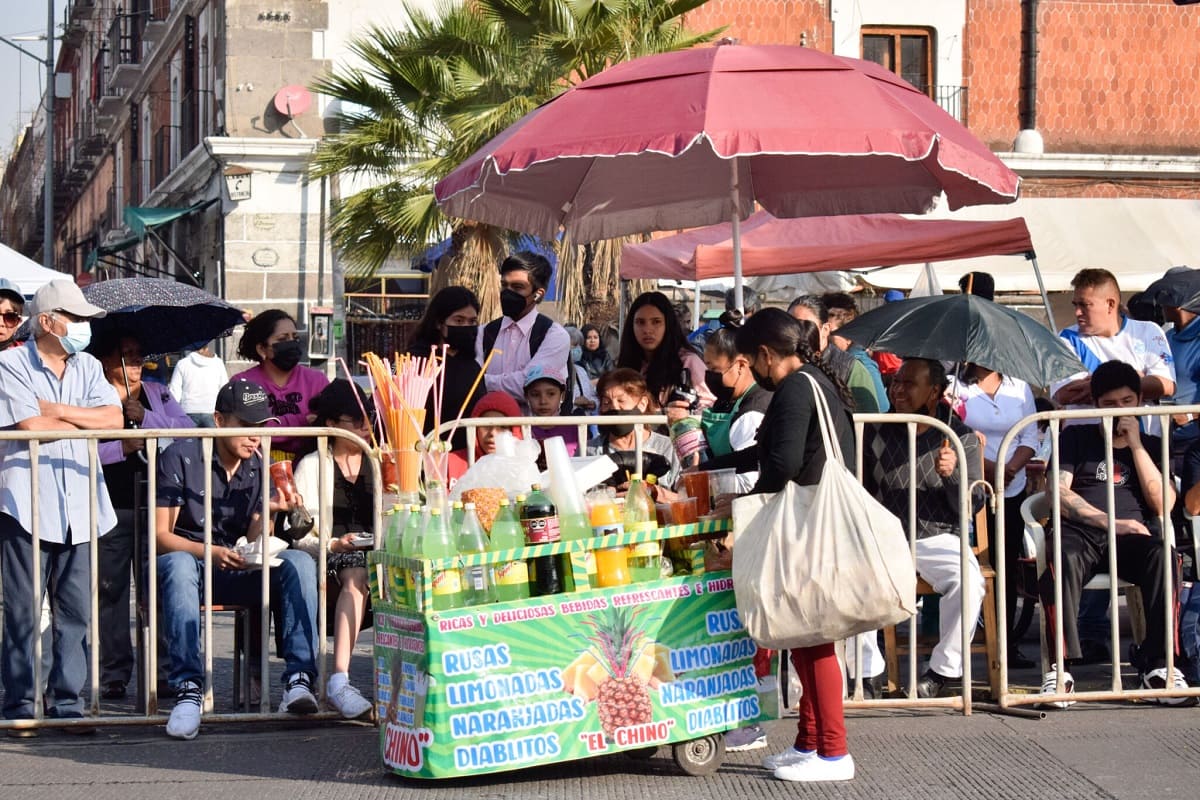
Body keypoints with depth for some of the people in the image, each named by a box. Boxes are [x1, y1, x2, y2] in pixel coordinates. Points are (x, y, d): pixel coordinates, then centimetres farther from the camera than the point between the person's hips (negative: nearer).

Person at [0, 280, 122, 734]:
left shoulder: (88, 368, 16)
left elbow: (114, 418, 2)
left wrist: (57, 410, -8)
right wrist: (86, 420, -1)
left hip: (77, 505, 5)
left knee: (77, 611, 4)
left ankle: (67, 700, 11)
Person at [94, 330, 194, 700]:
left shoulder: (157, 393, 17)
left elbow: (187, 429, 2)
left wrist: (146, 418, -8)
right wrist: (121, 448, -18)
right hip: (112, 506, -3)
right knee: (111, 588, -3)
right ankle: (114, 674, 2)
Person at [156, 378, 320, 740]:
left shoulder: (260, 467, 7)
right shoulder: (181, 457, -8)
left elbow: (253, 546, 2)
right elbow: (160, 535, -12)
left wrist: (268, 513, -20)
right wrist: (211, 553, -28)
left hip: (234, 573, 5)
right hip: (184, 563, -4)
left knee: (299, 562, -20)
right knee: (179, 565, -40)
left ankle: (299, 680, -31)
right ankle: (188, 689, -44)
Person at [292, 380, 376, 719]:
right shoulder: (312, 466, 7)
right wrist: (335, 545, -21)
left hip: (376, 556, 3)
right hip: (328, 563, -3)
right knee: (358, 575, -36)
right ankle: (340, 681, -46)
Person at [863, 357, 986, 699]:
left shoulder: (961, 437, 3)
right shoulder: (875, 432, 8)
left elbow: (970, 508, -3)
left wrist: (952, 475, -23)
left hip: (938, 537, -1)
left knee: (968, 580, -32)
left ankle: (942, 669, -18)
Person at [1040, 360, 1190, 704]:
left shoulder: (1152, 446, 21)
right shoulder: (1076, 438, 19)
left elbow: (1163, 505, 4)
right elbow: (1060, 494, 4)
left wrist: (1135, 445, 0)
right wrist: (1110, 521, -10)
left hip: (1132, 538, 1)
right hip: (1079, 533, -1)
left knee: (1164, 558, -35)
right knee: (1061, 560, -38)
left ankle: (1158, 665, -32)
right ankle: (1062, 664, -35)